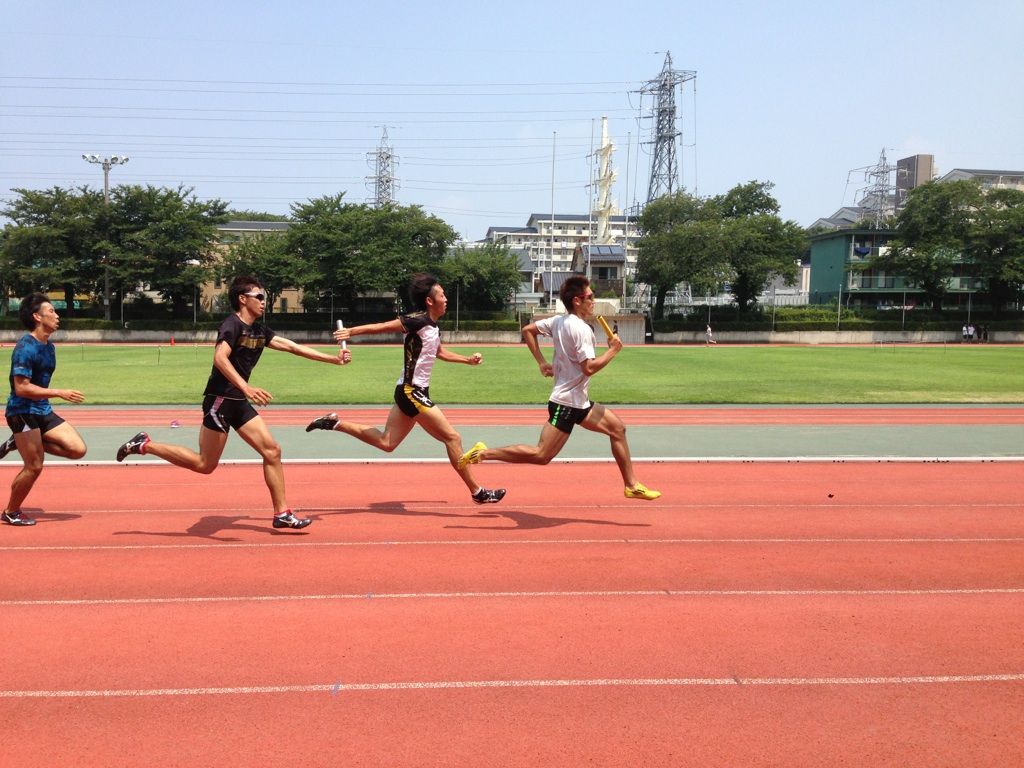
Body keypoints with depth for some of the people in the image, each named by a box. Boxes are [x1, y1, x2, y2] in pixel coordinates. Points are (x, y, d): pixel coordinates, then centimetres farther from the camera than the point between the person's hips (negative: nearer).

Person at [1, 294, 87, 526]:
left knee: (77, 449, -4)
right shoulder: (25, 347, -18)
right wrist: (60, 393, -25)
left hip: (43, 411, 8)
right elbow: (22, 388, -23)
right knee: (34, 466, -5)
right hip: (22, 412, -8)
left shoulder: (49, 347, 9)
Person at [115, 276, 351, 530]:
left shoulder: (260, 330, 12)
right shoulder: (232, 324, -13)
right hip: (220, 400, -8)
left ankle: (281, 513, 8)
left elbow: (294, 347, 15)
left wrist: (334, 359, 12)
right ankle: (145, 445, 11)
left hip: (239, 402, 8)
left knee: (272, 451, 2)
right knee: (205, 464, -3)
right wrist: (246, 388, -40)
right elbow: (220, 358, -30)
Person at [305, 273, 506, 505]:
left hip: (412, 392, 10)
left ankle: (335, 423, 17)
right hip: (412, 391, -10)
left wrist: (468, 360, 27)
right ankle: (477, 492, 3)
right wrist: (351, 331, -26)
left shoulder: (433, 327, 12)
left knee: (386, 442, 14)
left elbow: (440, 352, 30)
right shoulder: (417, 320, -16)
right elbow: (381, 326, -19)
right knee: (453, 437, -5)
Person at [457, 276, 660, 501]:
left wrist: (542, 362, 16)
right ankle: (484, 453, -2)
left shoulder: (558, 321, 8)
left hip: (578, 402, 10)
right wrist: (613, 350, -10)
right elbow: (589, 368, -25)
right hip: (567, 403, -10)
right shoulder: (581, 329, -18)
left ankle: (631, 485, 18)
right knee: (541, 455, -9)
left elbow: (527, 330, 17)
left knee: (617, 428, 12)